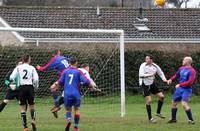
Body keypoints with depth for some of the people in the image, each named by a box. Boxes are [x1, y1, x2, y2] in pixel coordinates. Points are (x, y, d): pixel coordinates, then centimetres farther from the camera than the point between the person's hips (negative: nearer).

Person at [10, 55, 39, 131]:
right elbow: (36, 79, -5)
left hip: (22, 88, 0)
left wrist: (12, 81, 17)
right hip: (30, 87, 0)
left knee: (23, 108, 7)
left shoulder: (18, 68, 3)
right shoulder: (32, 68, 2)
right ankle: (33, 120, -10)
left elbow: (11, 78, -4)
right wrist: (36, 86, 13)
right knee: (32, 106, 16)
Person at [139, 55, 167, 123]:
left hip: (152, 84, 5)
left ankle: (158, 112, 18)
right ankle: (150, 118, -2)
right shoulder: (143, 65, -15)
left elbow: (161, 73, 13)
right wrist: (149, 75, -38)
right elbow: (141, 75, -27)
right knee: (149, 101, -12)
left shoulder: (155, 66, -2)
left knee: (161, 96, -1)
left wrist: (164, 79, -5)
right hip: (145, 85, -5)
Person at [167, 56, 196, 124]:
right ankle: (173, 118, 27)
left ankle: (191, 120, -12)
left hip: (186, 89, -8)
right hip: (179, 88, 8)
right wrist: (171, 79, 1)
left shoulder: (192, 71, -15)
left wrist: (180, 85, -22)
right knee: (174, 102, 11)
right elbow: (176, 75, 21)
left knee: (184, 104, -22)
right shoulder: (181, 68, 8)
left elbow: (190, 82, -22)